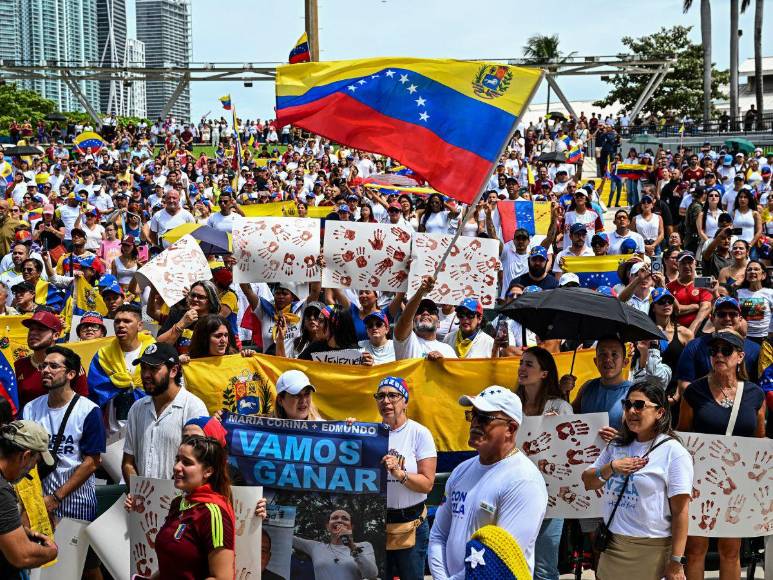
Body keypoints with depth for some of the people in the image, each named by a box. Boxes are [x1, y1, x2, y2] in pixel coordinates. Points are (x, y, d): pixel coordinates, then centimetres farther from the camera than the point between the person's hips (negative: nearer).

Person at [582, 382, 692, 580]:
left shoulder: (674, 452, -7)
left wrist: (676, 562, -14)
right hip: (612, 544, 5)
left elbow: (680, 511, -11)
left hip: (651, 549, -5)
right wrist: (611, 468, -6)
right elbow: (587, 482, 13)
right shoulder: (617, 446, 12)